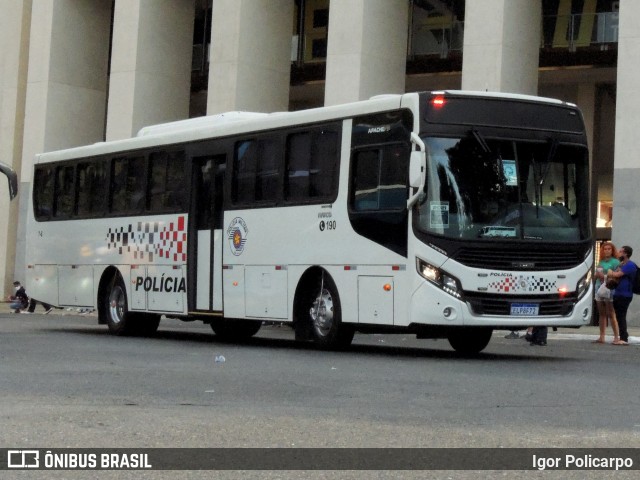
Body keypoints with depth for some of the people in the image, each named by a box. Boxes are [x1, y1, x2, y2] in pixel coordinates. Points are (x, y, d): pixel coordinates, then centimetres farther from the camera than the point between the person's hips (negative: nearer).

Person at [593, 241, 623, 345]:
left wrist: (604, 276, -14)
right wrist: (597, 275, 2)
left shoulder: (615, 262, -2)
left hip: (609, 289, -7)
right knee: (601, 314, 8)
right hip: (599, 288, 7)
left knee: (611, 314, -10)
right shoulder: (601, 262, 18)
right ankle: (601, 337, 11)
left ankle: (617, 337, -9)